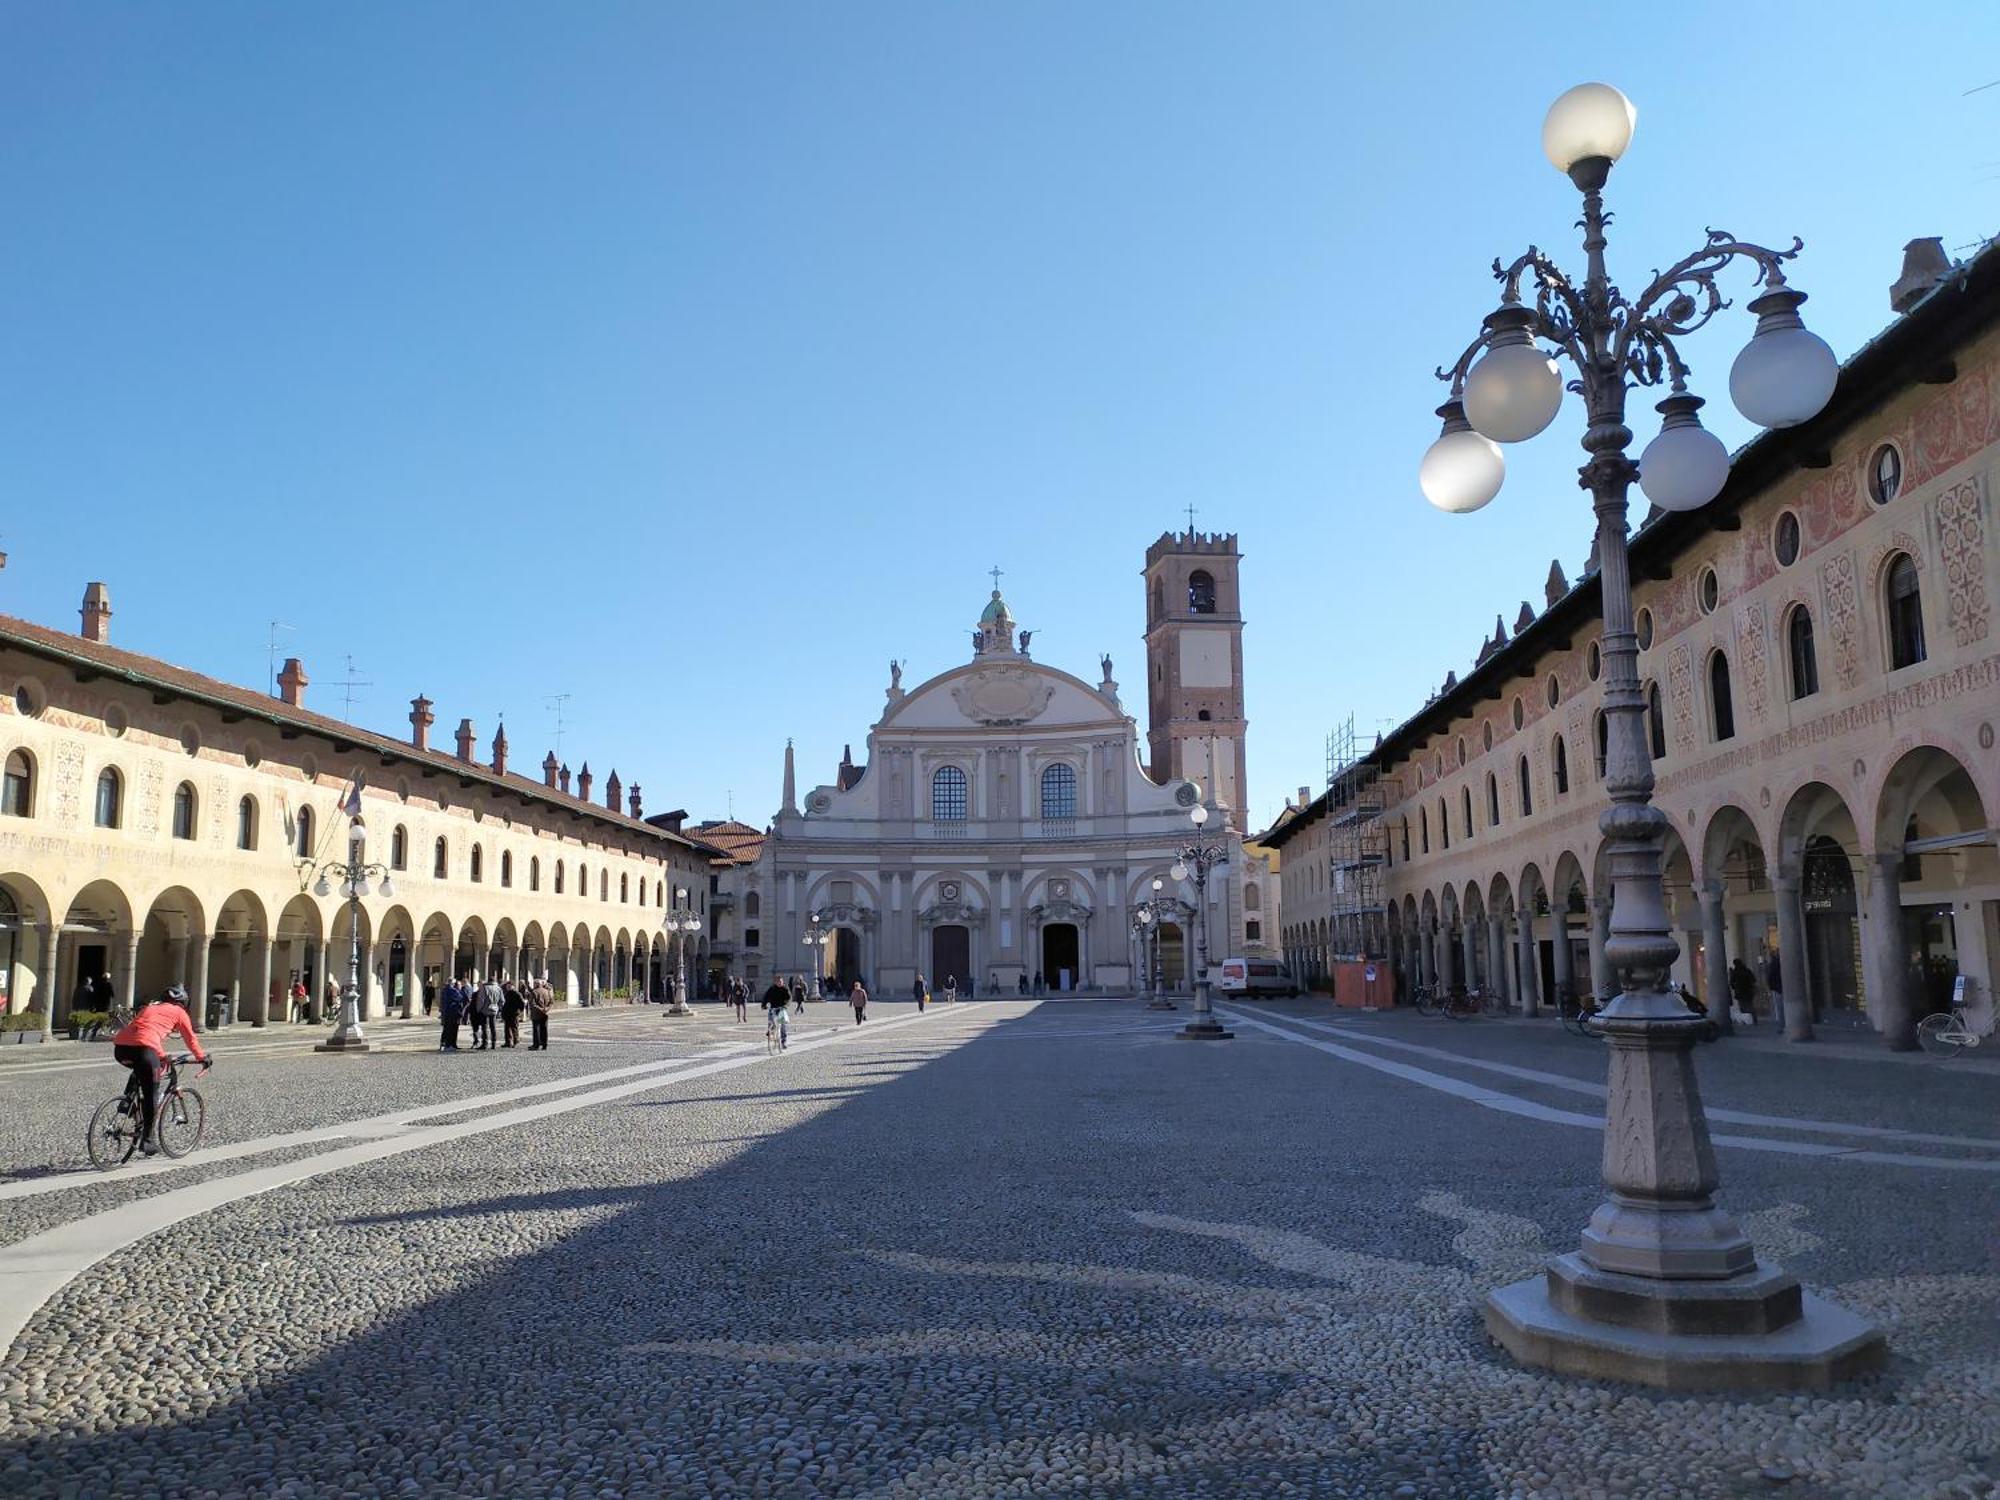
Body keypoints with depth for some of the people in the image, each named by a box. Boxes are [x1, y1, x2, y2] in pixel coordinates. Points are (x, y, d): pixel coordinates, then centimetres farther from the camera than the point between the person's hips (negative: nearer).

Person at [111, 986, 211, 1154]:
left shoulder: (149, 1007, 36)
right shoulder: (179, 1012, 21)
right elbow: (191, 1038, 28)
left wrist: (162, 1056, 54)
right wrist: (203, 1058, 42)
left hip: (120, 1046, 6)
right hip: (142, 1048, -6)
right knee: (152, 1094, 5)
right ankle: (147, 1140, 7)